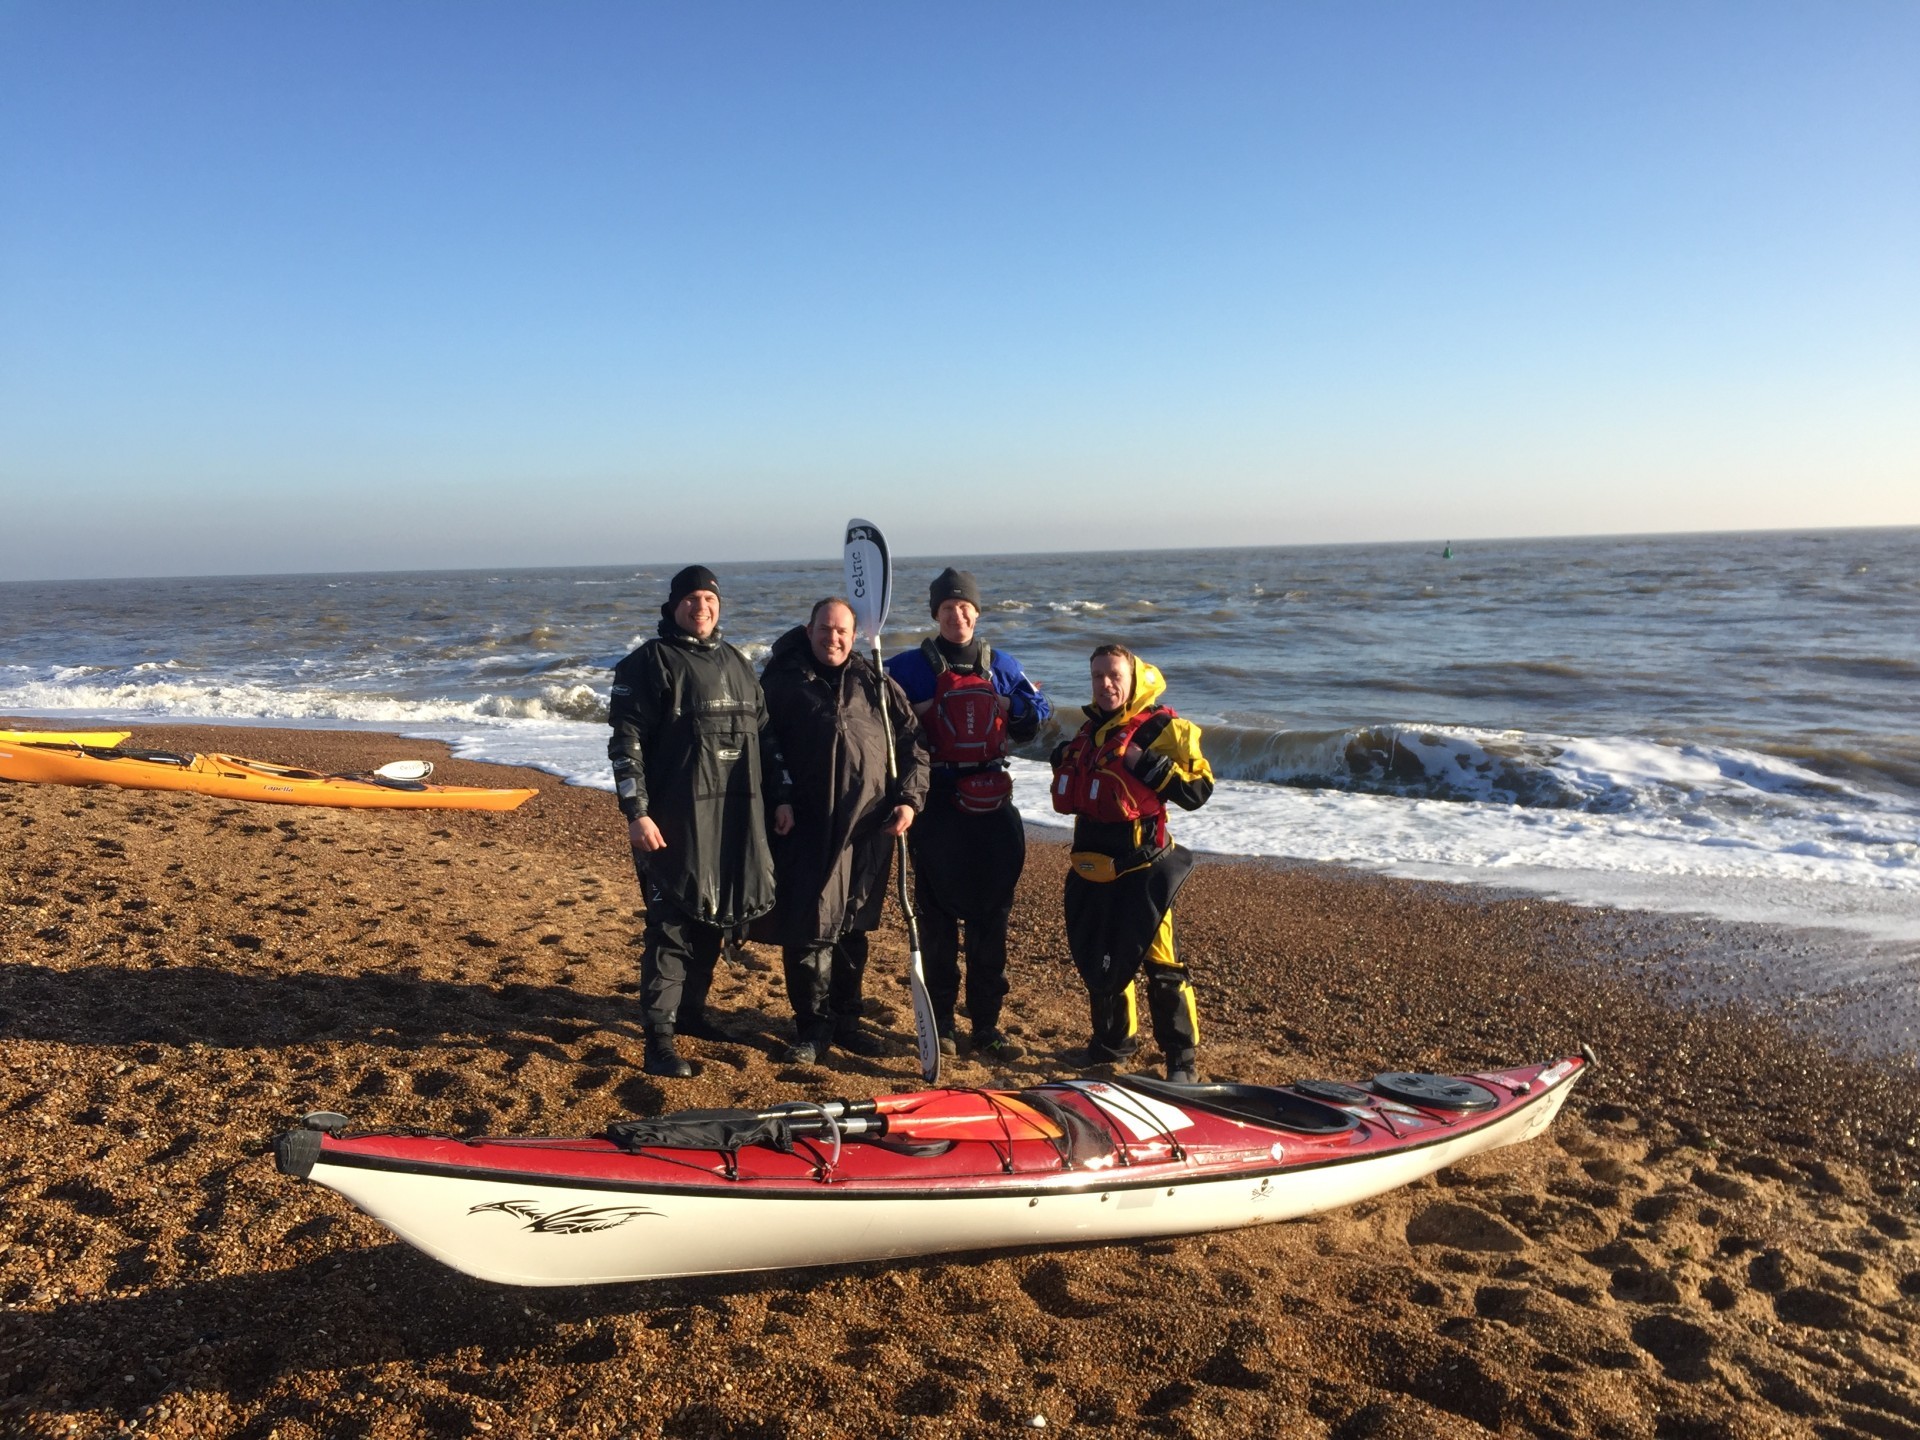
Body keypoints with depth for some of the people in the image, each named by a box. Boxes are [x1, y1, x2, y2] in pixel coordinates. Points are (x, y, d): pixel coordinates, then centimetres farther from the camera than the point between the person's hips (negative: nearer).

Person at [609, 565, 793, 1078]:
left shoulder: (735, 663, 16)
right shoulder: (650, 663, -4)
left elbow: (765, 737, 20)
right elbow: (625, 742, -9)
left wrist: (779, 798, 13)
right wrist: (636, 813, -17)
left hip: (736, 818, 6)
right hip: (675, 819, -6)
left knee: (714, 918, 13)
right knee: (671, 923, -6)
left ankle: (692, 1008, 30)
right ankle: (660, 1036, -1)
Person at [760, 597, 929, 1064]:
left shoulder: (876, 684, 10)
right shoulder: (783, 681, 4)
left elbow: (912, 742, 12)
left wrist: (910, 798, 0)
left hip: (869, 827, 3)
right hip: (808, 829, -2)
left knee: (853, 929, 11)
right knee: (809, 928, -5)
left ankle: (844, 1019, 25)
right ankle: (812, 1027, 10)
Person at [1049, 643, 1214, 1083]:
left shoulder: (1162, 729, -8)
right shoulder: (1090, 730, 15)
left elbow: (1198, 790, -15)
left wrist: (1146, 763, -22)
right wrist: (1065, 763, 11)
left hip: (1142, 869, -7)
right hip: (1090, 867, 7)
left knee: (1159, 962, -6)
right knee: (1096, 961, 16)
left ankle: (1182, 1060, 7)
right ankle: (1114, 1039, 35)